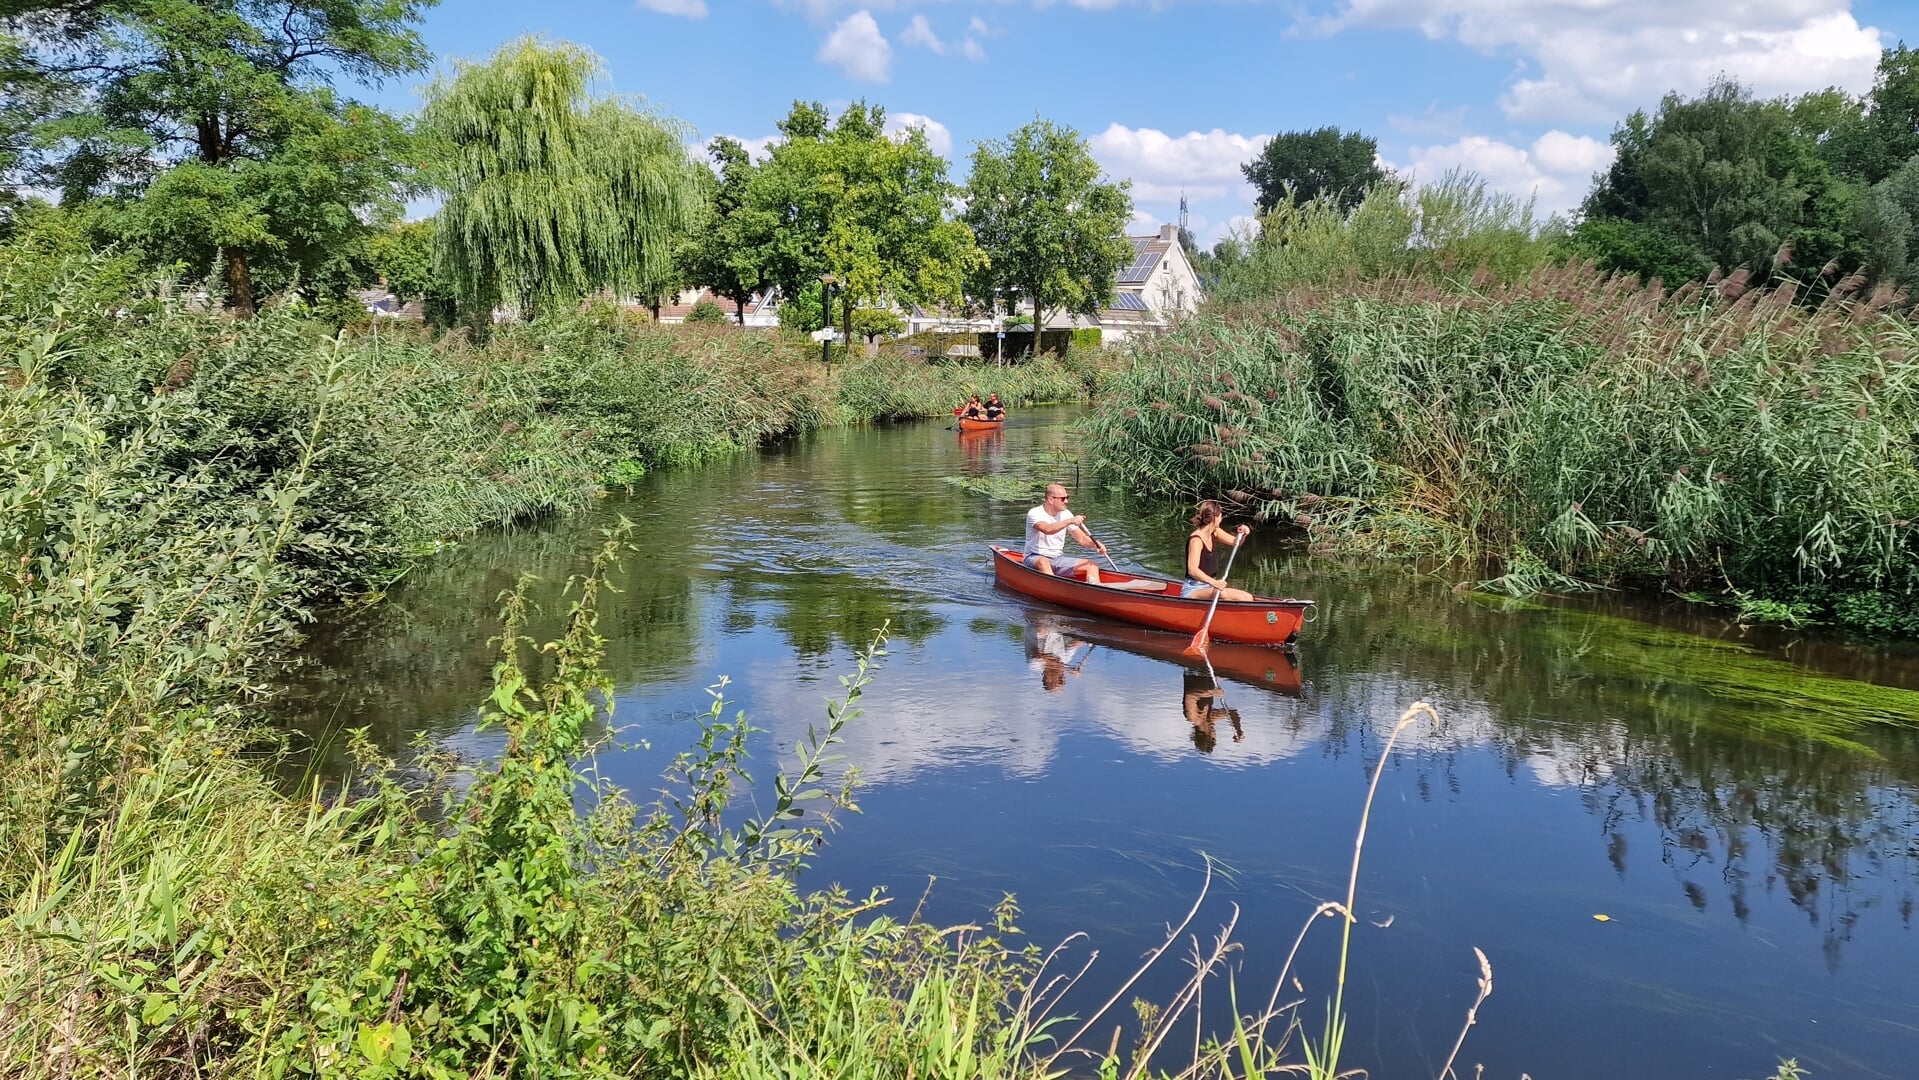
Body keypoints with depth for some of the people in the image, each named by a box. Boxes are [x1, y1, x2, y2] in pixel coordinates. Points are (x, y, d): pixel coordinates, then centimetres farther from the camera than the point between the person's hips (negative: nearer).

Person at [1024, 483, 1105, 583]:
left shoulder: (1066, 514, 6)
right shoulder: (1034, 513, -12)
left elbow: (1082, 539, 5)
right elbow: (1047, 529, -33)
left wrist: (1096, 544, -14)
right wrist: (1069, 521, -39)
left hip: (1058, 558, 6)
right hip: (1035, 559, -6)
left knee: (1093, 565, -10)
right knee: (1043, 562, -41)